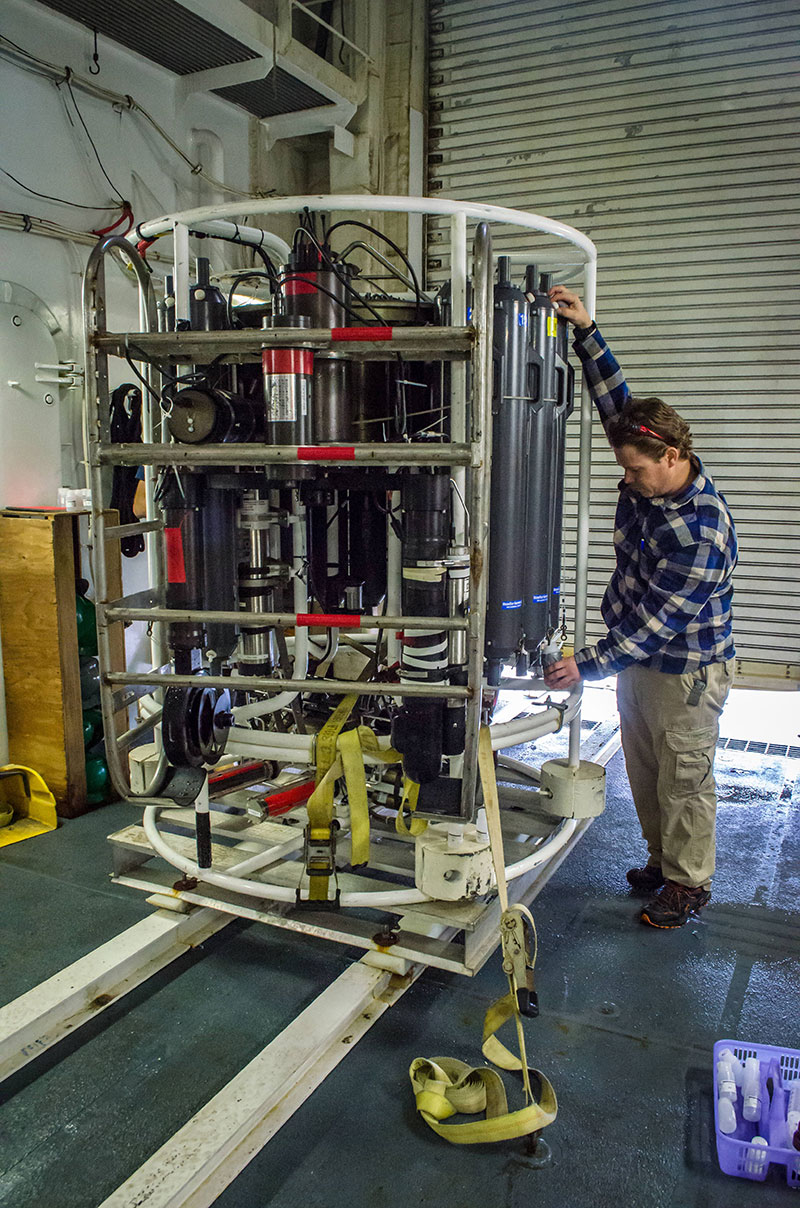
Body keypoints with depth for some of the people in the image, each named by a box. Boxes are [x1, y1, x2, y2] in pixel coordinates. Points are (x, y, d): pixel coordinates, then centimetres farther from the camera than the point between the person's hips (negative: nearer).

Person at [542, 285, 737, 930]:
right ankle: (662, 858, 39)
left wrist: (589, 664, -26)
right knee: (643, 772, 20)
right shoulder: (649, 482, -6)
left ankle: (688, 882, 27)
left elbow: (659, 622, -28)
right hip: (638, 658, 8)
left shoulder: (702, 532, -30)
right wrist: (586, 332, -7)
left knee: (684, 781, 8)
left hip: (687, 671, -8)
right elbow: (615, 400, 1)